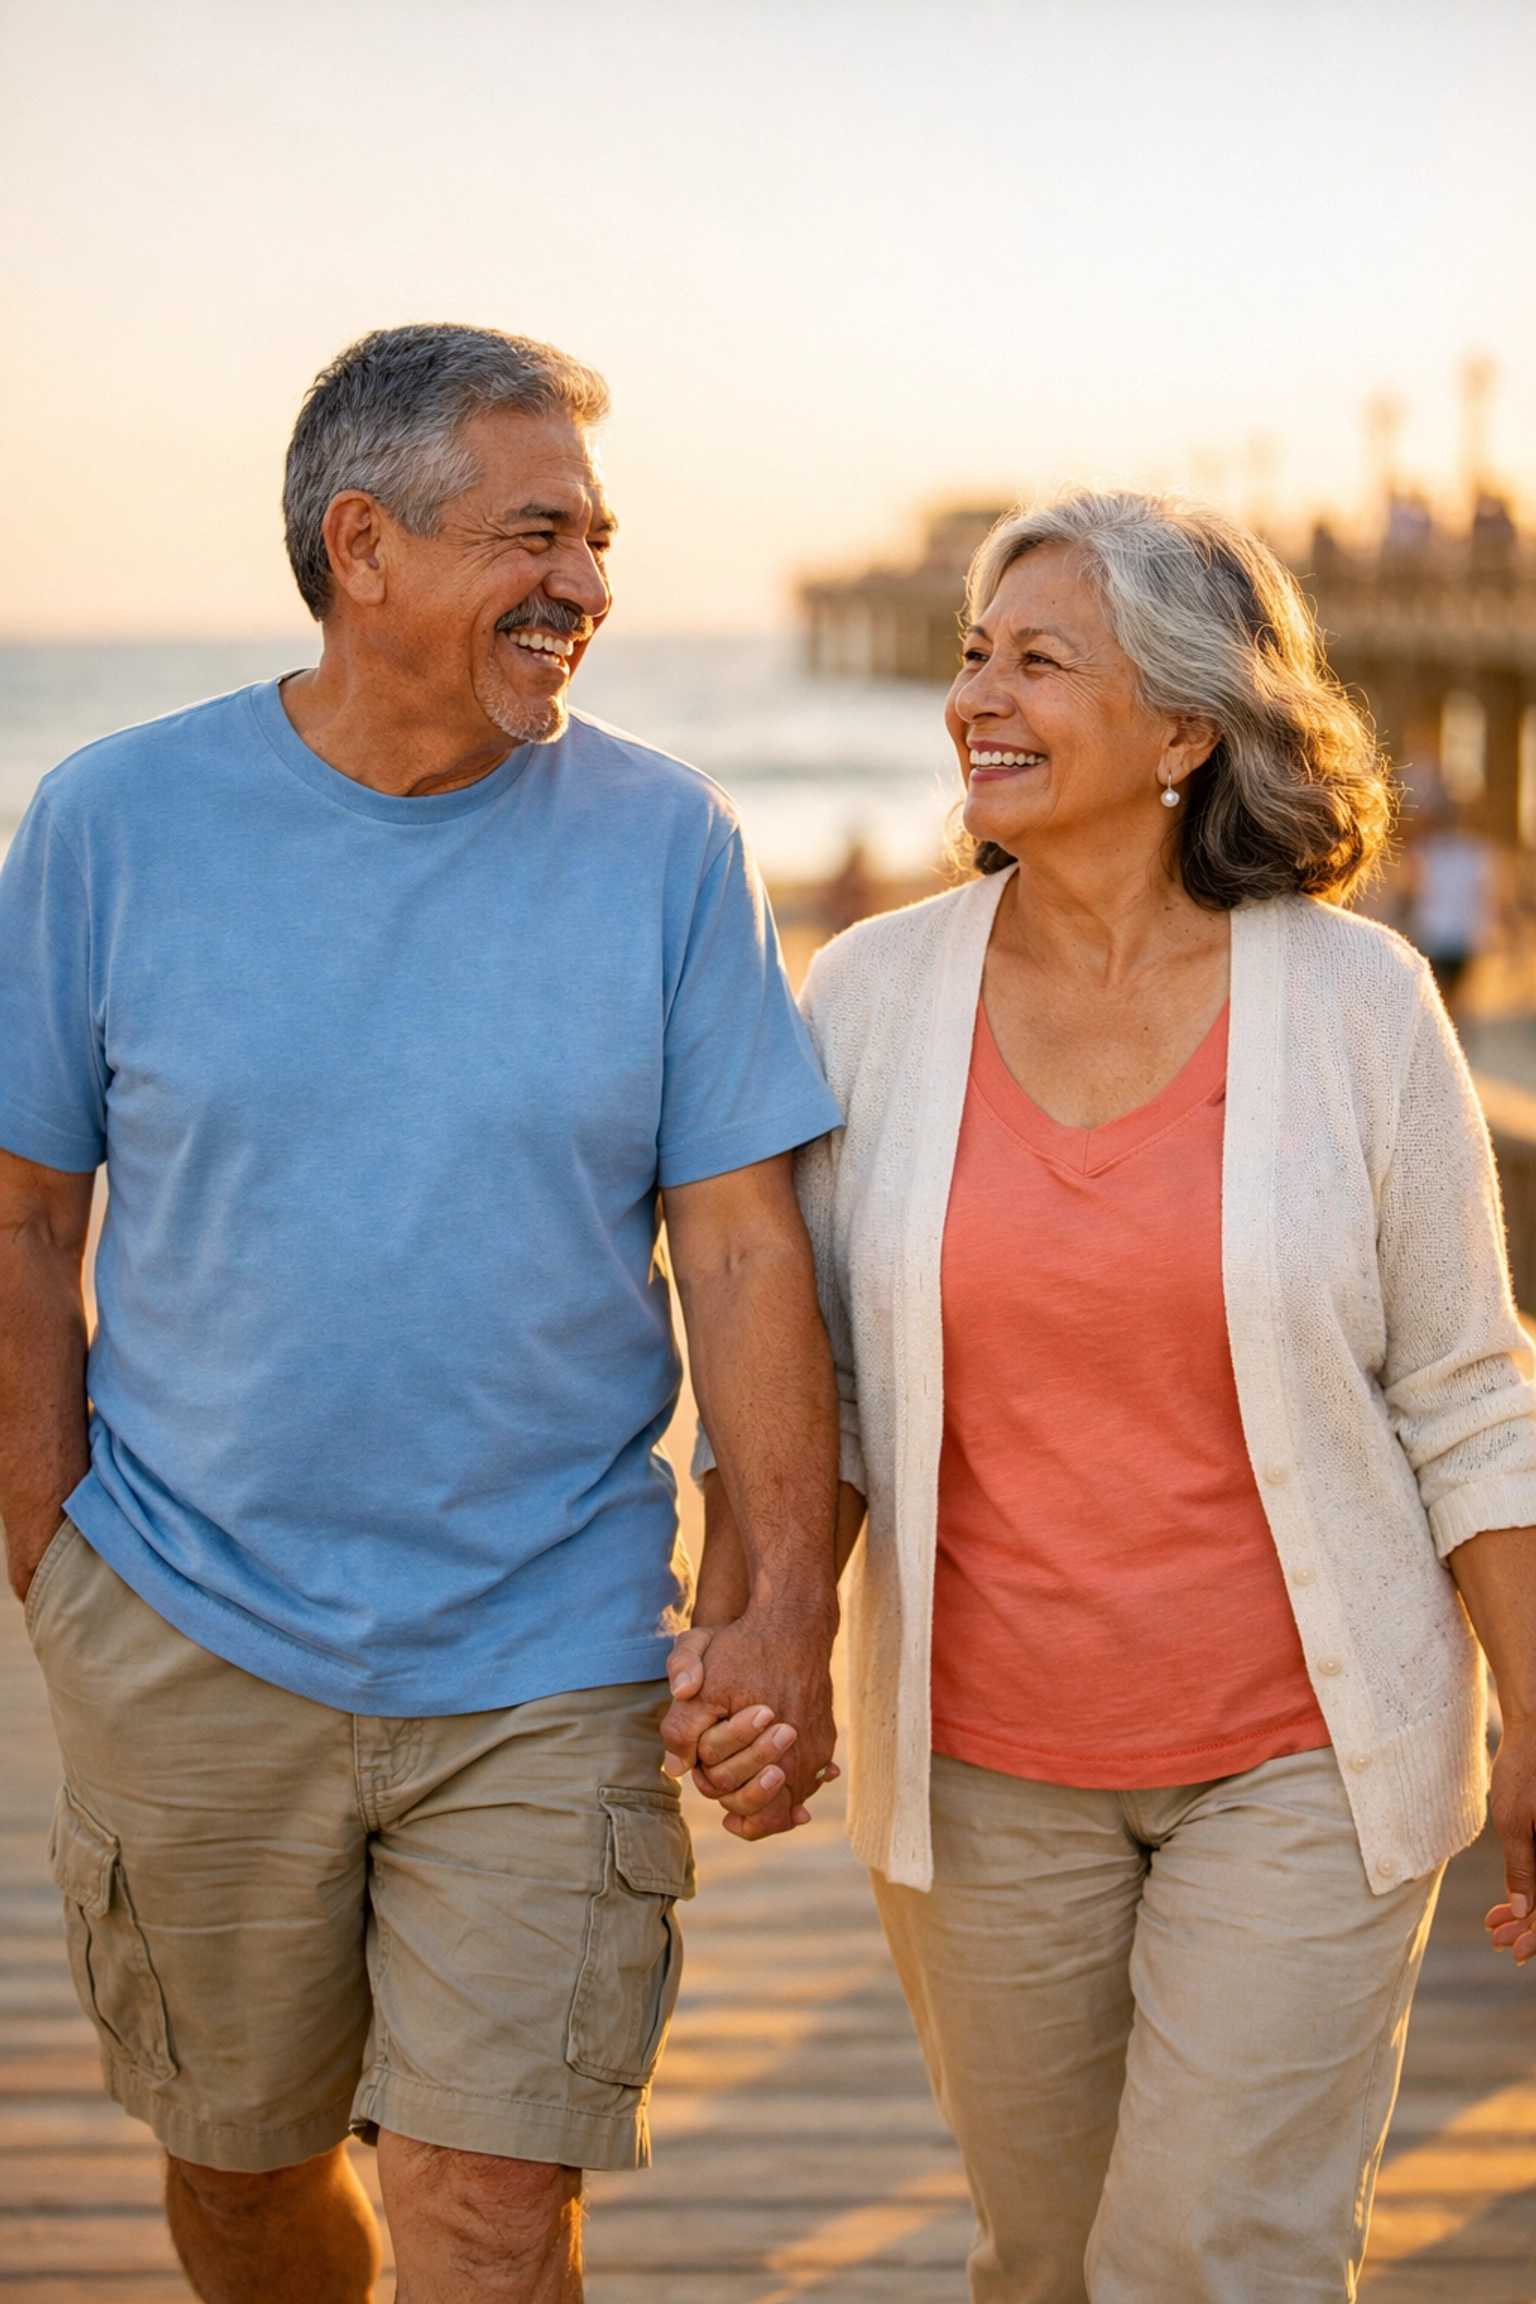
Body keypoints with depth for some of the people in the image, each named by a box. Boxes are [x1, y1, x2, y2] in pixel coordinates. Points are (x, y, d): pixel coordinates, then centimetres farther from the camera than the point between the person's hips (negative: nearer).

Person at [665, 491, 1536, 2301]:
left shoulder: (1353, 1001, -9)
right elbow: (796, 1376, 0)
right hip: (985, 1772, 2)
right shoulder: (872, 998, -4)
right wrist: (730, 1639, -16)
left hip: (1301, 1758, -2)